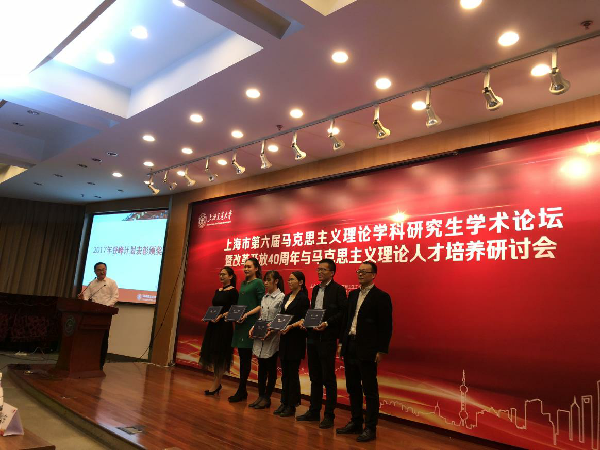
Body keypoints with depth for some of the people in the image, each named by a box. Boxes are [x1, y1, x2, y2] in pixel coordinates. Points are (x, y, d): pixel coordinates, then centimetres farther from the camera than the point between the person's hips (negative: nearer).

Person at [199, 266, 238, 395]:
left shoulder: (233, 291, -8)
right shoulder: (217, 291, 13)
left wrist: (221, 316, -23)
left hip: (224, 326, -8)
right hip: (213, 324, 8)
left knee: (220, 356, -1)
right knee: (212, 354, 10)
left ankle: (216, 385, 8)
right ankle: (217, 383, 22)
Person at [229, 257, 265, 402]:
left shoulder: (258, 283, -5)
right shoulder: (243, 283, 17)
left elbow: (262, 305, -10)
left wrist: (247, 314, -19)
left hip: (251, 323, -7)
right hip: (241, 323, 7)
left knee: (246, 357, -3)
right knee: (242, 356, 9)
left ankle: (241, 390, 3)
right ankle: (242, 391, 16)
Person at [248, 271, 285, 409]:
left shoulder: (281, 297, -10)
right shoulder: (264, 297, 11)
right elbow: (261, 317, 14)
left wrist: (271, 331, -22)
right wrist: (253, 328, 1)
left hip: (272, 337, -6)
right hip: (260, 337, 6)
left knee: (271, 369, 5)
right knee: (261, 367, 12)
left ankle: (267, 398, 16)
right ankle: (260, 396, 22)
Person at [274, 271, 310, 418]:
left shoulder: (303, 298, -9)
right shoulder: (287, 297, 14)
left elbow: (304, 320, -14)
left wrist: (291, 326, -27)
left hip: (296, 339, -7)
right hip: (285, 338, 7)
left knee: (293, 372, 1)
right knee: (285, 372, 13)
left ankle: (292, 406, 11)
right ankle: (284, 403, 22)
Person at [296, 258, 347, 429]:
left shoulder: (338, 290, -8)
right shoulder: (315, 289, 15)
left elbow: (343, 313, -14)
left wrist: (327, 323, -22)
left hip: (327, 338, -8)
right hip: (313, 337, 8)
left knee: (328, 378, 2)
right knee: (315, 377, 16)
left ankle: (329, 415, 12)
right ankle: (314, 412, 27)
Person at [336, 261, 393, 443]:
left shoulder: (381, 297, -8)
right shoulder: (353, 295, 13)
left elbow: (385, 327, -10)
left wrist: (381, 351, -13)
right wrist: (342, 342, 11)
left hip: (367, 350, -7)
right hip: (350, 347, 7)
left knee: (370, 390, 2)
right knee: (353, 388, 15)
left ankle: (370, 428, 13)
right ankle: (355, 423, 27)